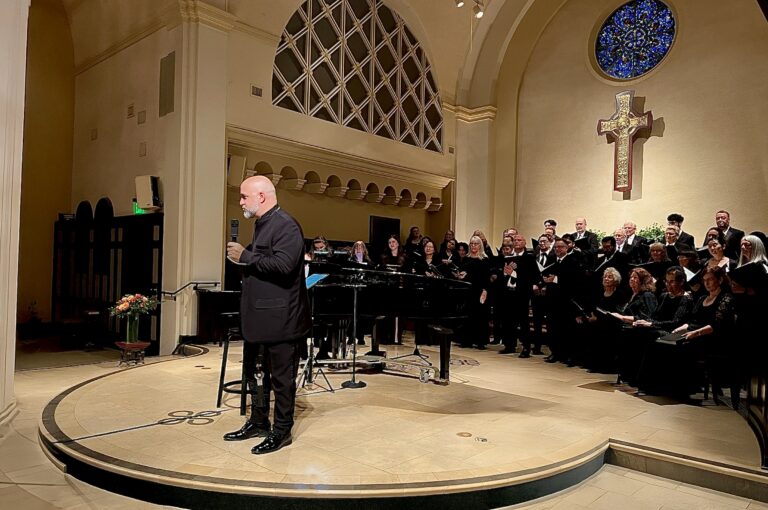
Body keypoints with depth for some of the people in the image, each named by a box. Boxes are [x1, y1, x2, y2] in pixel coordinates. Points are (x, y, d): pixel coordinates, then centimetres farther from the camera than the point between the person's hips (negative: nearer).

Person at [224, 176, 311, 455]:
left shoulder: (286, 225, -16)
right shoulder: (261, 224, 15)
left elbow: (283, 265, -28)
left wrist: (246, 256, -21)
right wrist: (242, 256, 7)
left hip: (280, 317, -10)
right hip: (259, 315, 10)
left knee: (282, 376, 4)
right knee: (256, 371, 20)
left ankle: (282, 431, 18)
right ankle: (258, 422, 36)